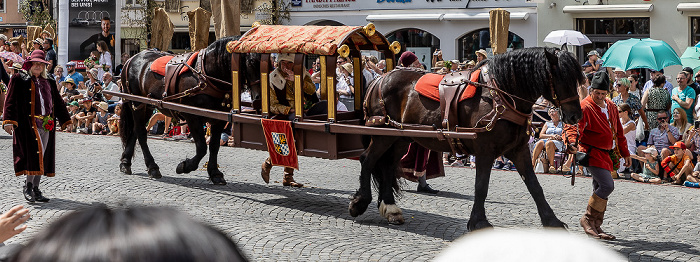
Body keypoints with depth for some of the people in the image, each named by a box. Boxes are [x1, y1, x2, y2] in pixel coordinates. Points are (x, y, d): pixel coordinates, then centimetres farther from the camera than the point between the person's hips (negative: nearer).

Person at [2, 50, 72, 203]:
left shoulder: (49, 83, 19)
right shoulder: (19, 80, 4)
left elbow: (58, 103, 26)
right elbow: (11, 101, -3)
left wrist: (65, 120, 24)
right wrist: (9, 120, -13)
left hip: (46, 125, 6)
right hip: (28, 123, -6)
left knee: (42, 156, 5)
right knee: (35, 152, -17)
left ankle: (36, 189, 11)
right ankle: (28, 186, -9)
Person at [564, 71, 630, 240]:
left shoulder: (611, 107, 13)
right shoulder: (585, 107, -12)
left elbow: (618, 132, 22)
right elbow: (573, 126, -25)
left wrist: (625, 153, 24)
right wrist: (572, 143, -45)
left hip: (607, 154, 8)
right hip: (592, 153, -8)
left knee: (601, 190, 11)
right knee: (607, 185, -19)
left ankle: (596, 226, 18)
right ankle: (588, 219, -7)